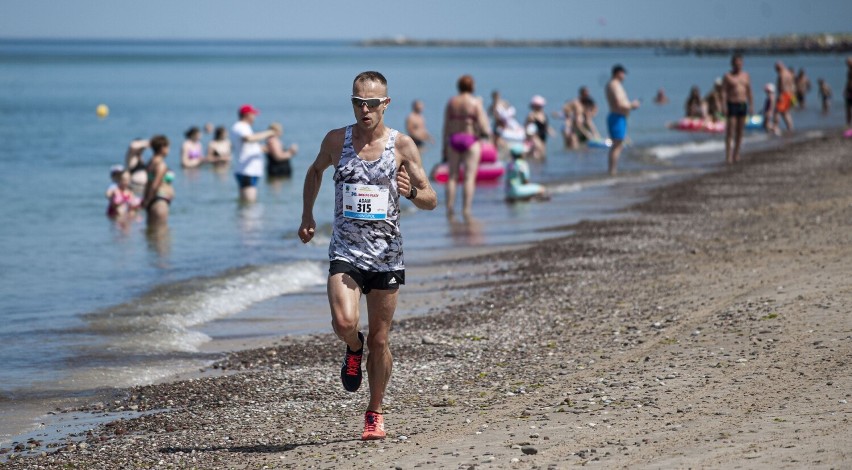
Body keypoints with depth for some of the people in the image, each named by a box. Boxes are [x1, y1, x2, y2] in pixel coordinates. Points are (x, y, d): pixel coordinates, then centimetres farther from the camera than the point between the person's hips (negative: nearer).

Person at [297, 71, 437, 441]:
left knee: (379, 340, 6)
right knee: (344, 322, -23)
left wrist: (411, 191, -23)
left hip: (386, 254, 0)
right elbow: (316, 171, 24)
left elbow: (431, 201, -1)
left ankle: (375, 413, 24)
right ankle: (353, 349, 14)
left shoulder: (402, 145, -1)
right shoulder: (336, 140, 2)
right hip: (345, 250, 0)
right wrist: (307, 215, 16)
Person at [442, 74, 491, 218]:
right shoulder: (475, 102, -7)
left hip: (453, 140, 3)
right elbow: (482, 125, -10)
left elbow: (446, 125, 2)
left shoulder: (451, 102, 3)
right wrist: (488, 132, 12)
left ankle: (449, 210, 5)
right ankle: (466, 210, -8)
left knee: (453, 176, 8)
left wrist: (444, 145, 8)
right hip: (471, 140, -3)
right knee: (469, 177, -2)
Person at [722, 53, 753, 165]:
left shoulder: (746, 75, 11)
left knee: (740, 131, 7)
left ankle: (736, 154, 15)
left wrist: (751, 105, 9)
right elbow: (723, 92, -7)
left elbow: (749, 91, 15)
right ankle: (728, 156, -9)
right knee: (730, 132, -8)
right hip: (732, 105, -5)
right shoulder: (728, 76, -4)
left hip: (743, 105, 5)